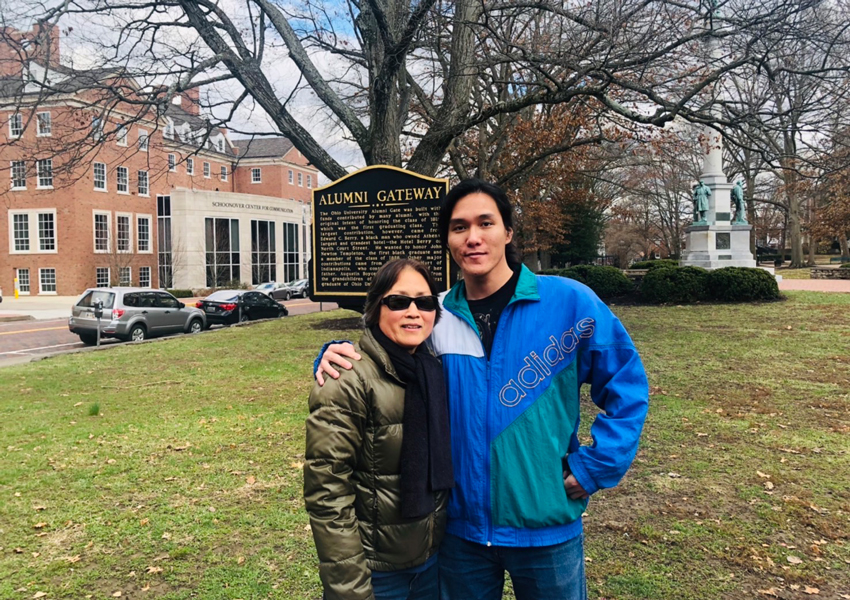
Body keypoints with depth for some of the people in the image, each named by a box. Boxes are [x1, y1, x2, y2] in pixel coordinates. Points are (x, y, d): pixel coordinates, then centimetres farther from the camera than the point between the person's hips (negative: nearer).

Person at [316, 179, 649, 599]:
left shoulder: (569, 302, -12)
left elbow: (626, 386, -3)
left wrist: (595, 467, -8)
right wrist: (335, 356, -13)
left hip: (546, 528, -2)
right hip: (460, 525, 3)